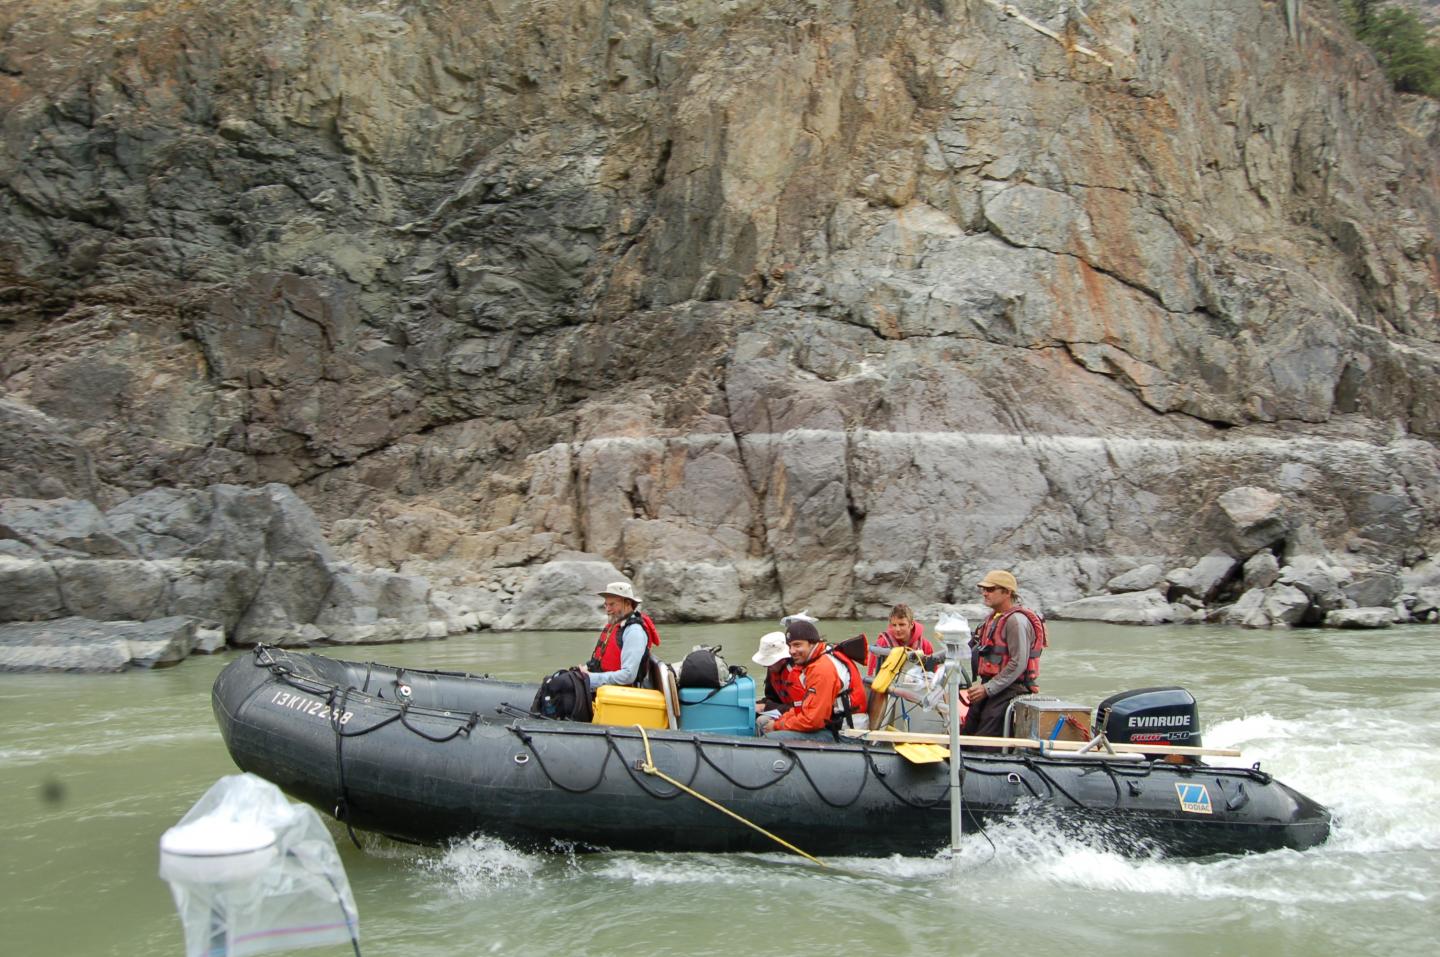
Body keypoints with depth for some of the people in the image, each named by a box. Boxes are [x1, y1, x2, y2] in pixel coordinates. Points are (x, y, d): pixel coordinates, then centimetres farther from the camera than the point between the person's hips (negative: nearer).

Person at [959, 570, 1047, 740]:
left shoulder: (1016, 620, -15)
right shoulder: (994, 617, 17)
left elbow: (1018, 664, -21)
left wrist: (988, 689, -20)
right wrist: (980, 684, 14)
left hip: (1010, 689, -10)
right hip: (991, 689, 10)